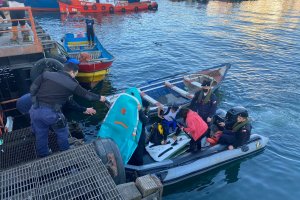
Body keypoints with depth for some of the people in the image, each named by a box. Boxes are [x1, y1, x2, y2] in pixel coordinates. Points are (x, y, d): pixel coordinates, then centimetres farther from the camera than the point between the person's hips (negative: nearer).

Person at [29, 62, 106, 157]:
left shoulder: (46, 74, 8)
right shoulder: (72, 84, 0)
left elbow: (33, 88, 7)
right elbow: (86, 94, 12)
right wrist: (99, 97, 27)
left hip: (35, 109, 4)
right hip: (51, 112, -4)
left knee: (40, 135, 24)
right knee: (62, 133, 22)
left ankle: (43, 156, 43)